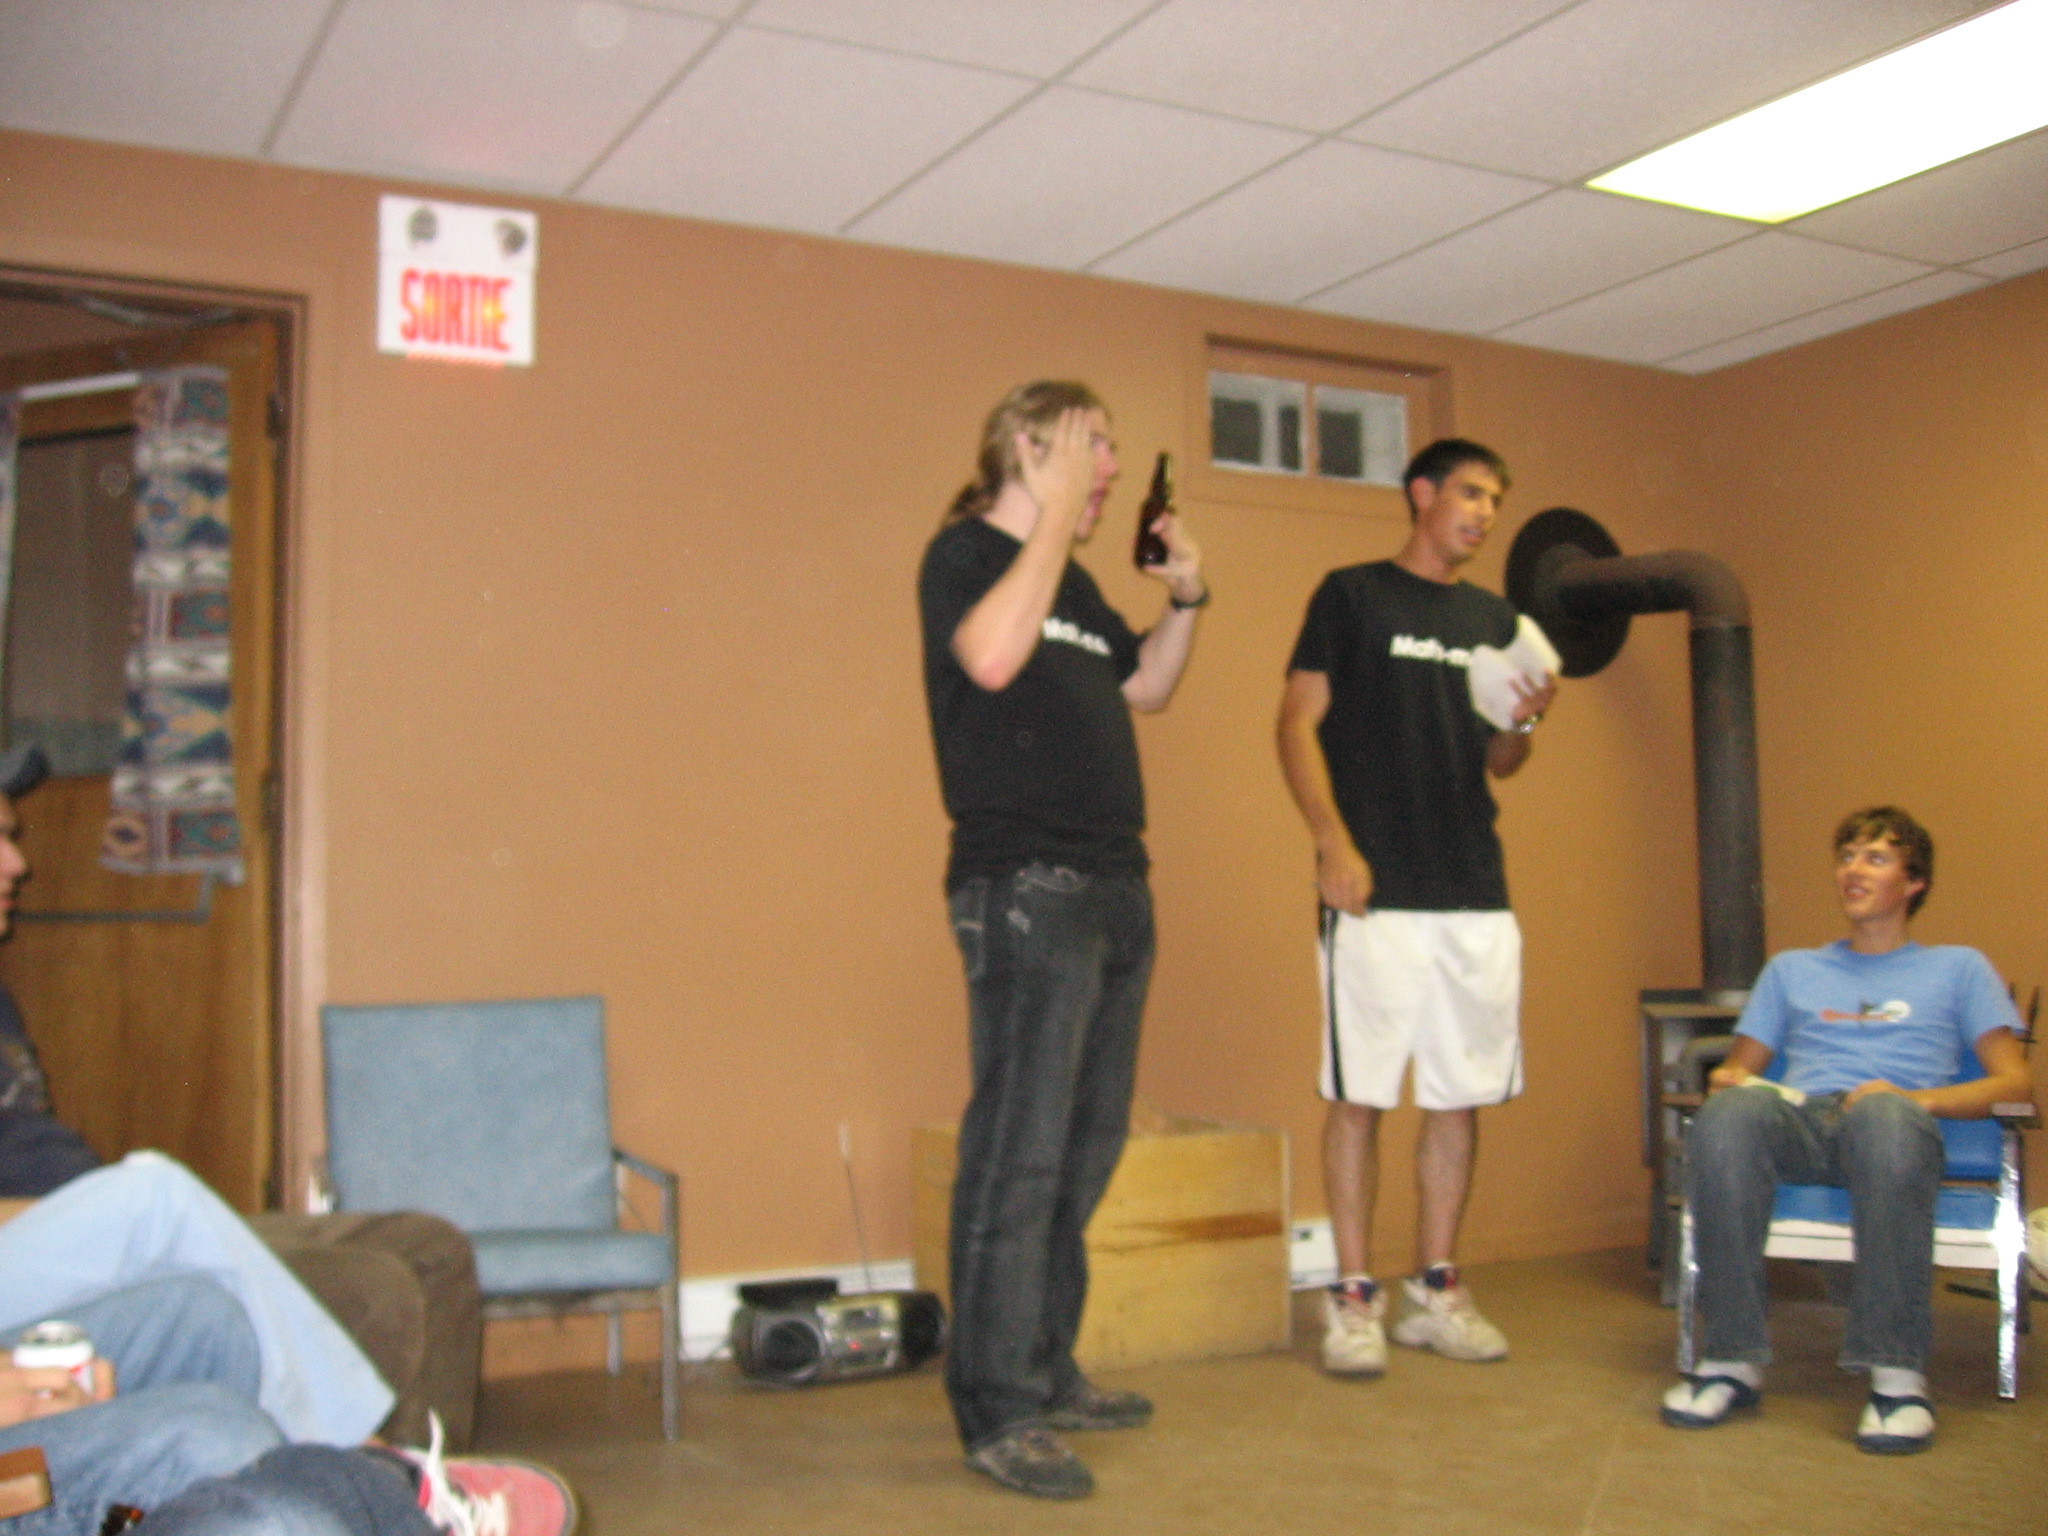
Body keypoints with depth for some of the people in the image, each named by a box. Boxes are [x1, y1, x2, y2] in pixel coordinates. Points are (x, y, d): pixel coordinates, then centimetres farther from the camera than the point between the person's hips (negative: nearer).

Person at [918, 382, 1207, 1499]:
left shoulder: (1073, 581, 21)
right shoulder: (965, 553, -4)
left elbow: (1145, 688, 27)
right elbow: (992, 655, -24)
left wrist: (1185, 601, 12)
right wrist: (1057, 517, -16)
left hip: (1111, 891, 9)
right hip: (1025, 890, -9)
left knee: (1088, 1144, 14)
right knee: (1020, 1152, -8)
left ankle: (1047, 1371, 25)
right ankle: (999, 1414, 0)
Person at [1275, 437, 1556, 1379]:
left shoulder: (1493, 619, 18)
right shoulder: (1352, 595, 3)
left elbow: (1501, 763, 20)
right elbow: (1298, 721, -4)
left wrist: (1525, 720, -3)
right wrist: (1332, 841, -15)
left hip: (1478, 893, 6)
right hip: (1377, 892, -5)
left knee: (1460, 1096, 8)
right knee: (1359, 1096, -2)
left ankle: (1435, 1289, 19)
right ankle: (1353, 1297, 6)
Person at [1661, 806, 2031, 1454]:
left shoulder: (1957, 968, 25)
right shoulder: (1791, 969, 34)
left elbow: (2014, 1083, 13)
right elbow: (1741, 1067, 27)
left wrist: (1916, 1097, -6)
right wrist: (1729, 1078, 1)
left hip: (1895, 1118, -2)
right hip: (1798, 1117, 2)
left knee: (1885, 1117, -42)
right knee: (1727, 1113, -37)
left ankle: (1896, 1371, -38)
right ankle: (1731, 1359, -34)